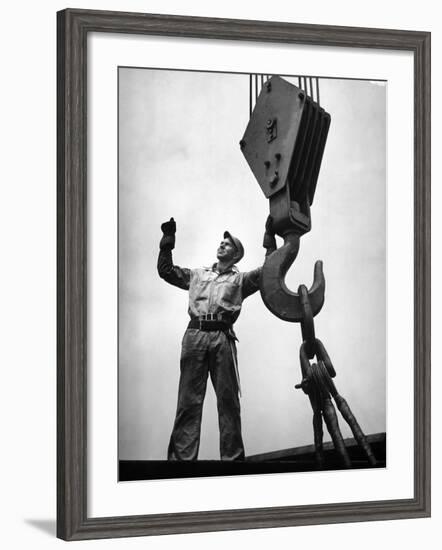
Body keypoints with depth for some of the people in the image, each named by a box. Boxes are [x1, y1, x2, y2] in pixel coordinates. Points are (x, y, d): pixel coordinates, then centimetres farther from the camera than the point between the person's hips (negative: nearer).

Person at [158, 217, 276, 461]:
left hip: (222, 337, -1)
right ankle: (182, 457, -7)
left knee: (228, 400, -2)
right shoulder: (198, 275, 27)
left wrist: (270, 238, 5)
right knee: (188, 399, -5)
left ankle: (232, 457, 2)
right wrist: (168, 240, 21)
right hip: (195, 334, 1)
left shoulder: (241, 279, 19)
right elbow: (166, 270, 26)